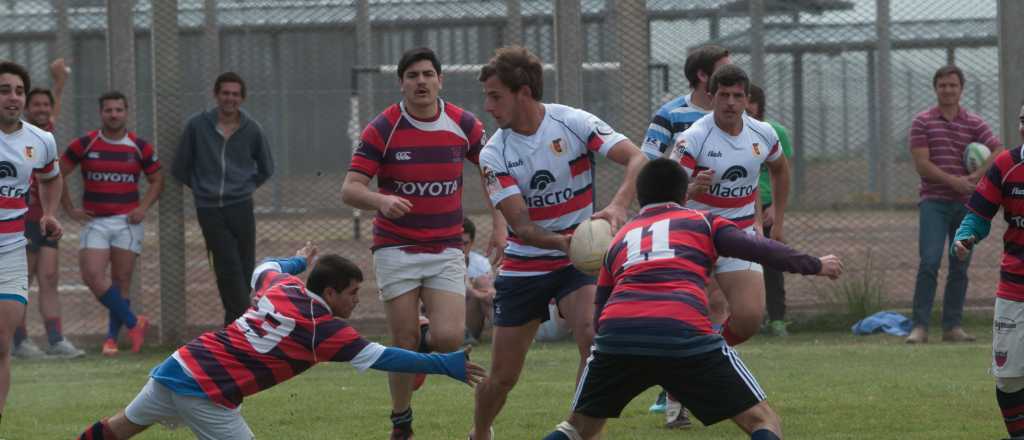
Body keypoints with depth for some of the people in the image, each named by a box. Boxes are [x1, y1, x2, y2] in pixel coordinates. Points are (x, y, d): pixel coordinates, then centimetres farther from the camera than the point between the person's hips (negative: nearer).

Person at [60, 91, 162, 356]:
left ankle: (112, 337, 9)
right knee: (92, 275, -16)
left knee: (121, 281, 0)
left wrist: (143, 208, -3)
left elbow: (157, 180, 12)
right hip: (94, 221, 0)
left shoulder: (140, 147, 2)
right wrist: (69, 210, 2)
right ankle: (133, 323, -7)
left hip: (127, 221, 0)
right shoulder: (84, 145, 0)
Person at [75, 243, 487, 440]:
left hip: (181, 362, 8)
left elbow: (265, 268, 35)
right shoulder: (325, 328, -9)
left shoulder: (282, 286, 10)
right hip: (206, 393, -8)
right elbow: (380, 357, -9)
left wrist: (298, 260, 55)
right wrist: (443, 365, -4)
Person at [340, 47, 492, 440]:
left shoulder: (463, 124, -3)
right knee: (404, 345, -3)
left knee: (449, 338, -13)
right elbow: (350, 189, -13)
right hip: (396, 249, -2)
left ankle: (423, 341, 24)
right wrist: (381, 201, -34)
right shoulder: (382, 129, -10)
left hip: (446, 250, 2)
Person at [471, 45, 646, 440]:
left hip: (579, 261, -2)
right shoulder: (494, 155, -9)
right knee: (502, 377, 5)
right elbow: (523, 227, -15)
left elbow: (637, 159, -22)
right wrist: (565, 242, -36)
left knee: (594, 338, -28)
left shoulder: (573, 123, -13)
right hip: (523, 268, 2)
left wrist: (618, 206, -41)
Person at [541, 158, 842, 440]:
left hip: (615, 333, 3)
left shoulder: (619, 239, 33)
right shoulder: (702, 222, 25)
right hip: (685, 333, -3)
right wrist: (814, 265, 22)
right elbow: (758, 248, 11)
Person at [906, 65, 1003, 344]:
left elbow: (1000, 152, 1)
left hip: (966, 204, 3)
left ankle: (952, 326, 9)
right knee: (930, 262, -14)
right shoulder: (923, 122, 3)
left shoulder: (974, 124, 10)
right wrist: (954, 181, -16)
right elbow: (921, 164, -6)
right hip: (934, 202, -3)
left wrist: (975, 176, -14)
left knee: (960, 267, 4)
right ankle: (920, 326, -14)